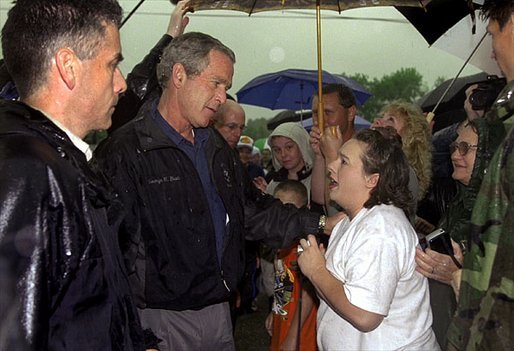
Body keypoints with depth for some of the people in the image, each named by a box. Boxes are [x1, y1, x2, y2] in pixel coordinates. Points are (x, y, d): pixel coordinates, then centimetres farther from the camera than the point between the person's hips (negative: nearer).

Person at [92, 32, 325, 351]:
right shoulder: (124, 152, -16)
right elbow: (116, 246, -20)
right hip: (163, 319, -7)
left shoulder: (217, 147, 12)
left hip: (219, 309, 8)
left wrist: (321, 224, 6)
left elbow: (254, 210, 15)